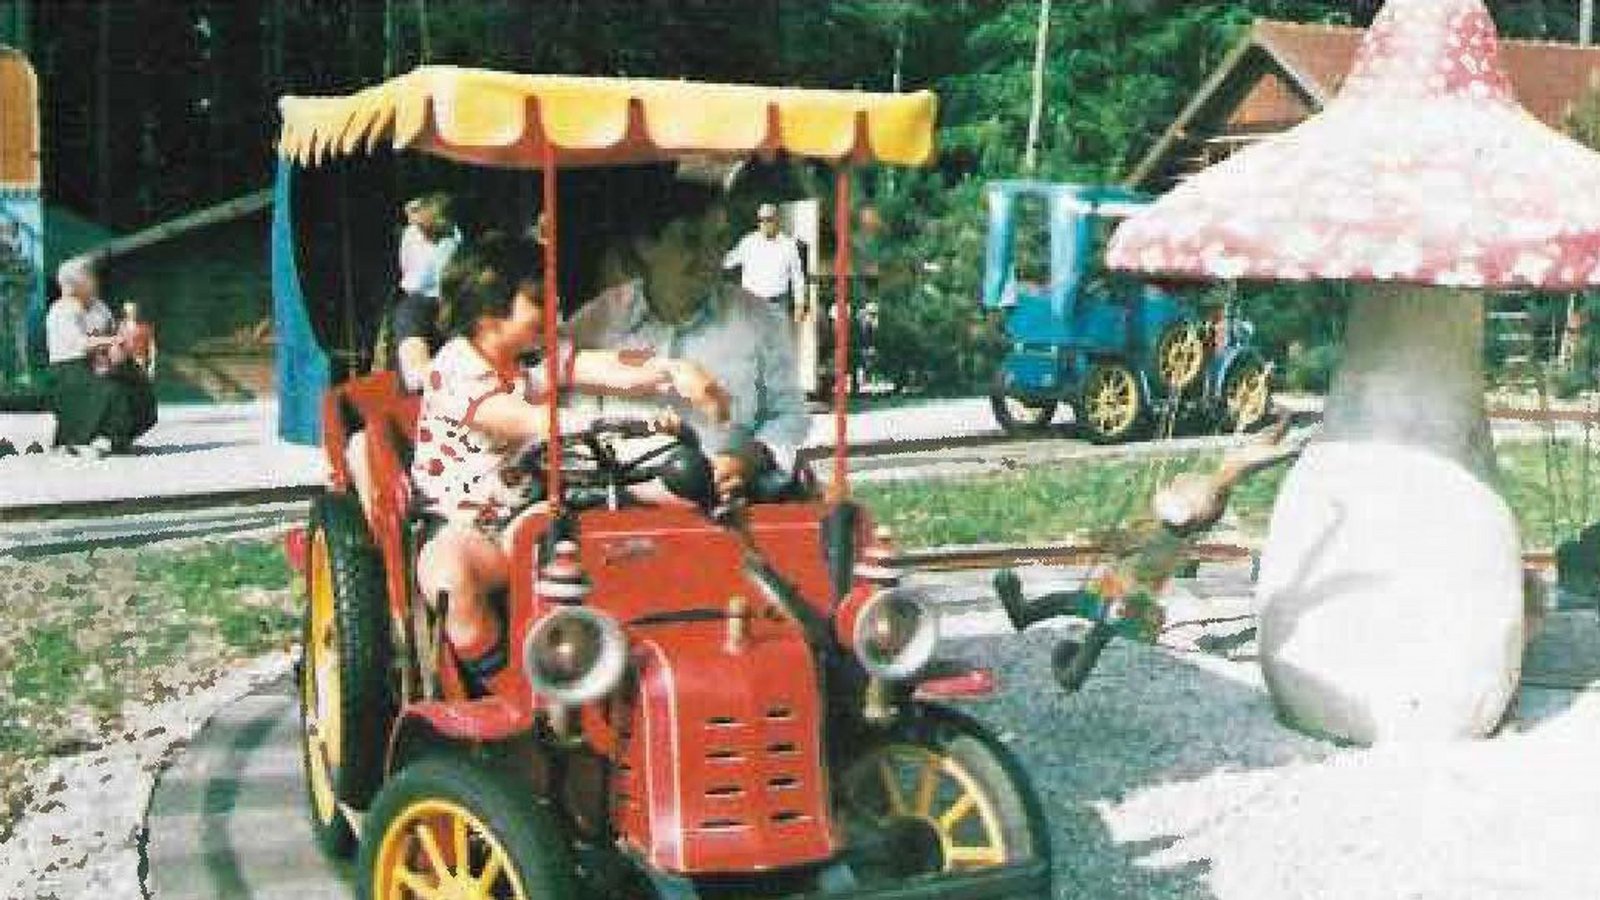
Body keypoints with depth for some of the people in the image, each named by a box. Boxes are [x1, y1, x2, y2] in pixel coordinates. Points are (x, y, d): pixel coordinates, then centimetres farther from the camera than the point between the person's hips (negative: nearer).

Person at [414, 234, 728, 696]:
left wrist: (673, 372, -27)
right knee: (451, 571, -39)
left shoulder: (538, 358, 9)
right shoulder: (455, 368, -13)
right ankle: (500, 688, -19)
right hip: (458, 527, -6)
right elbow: (527, 421, -27)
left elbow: (608, 370, -5)